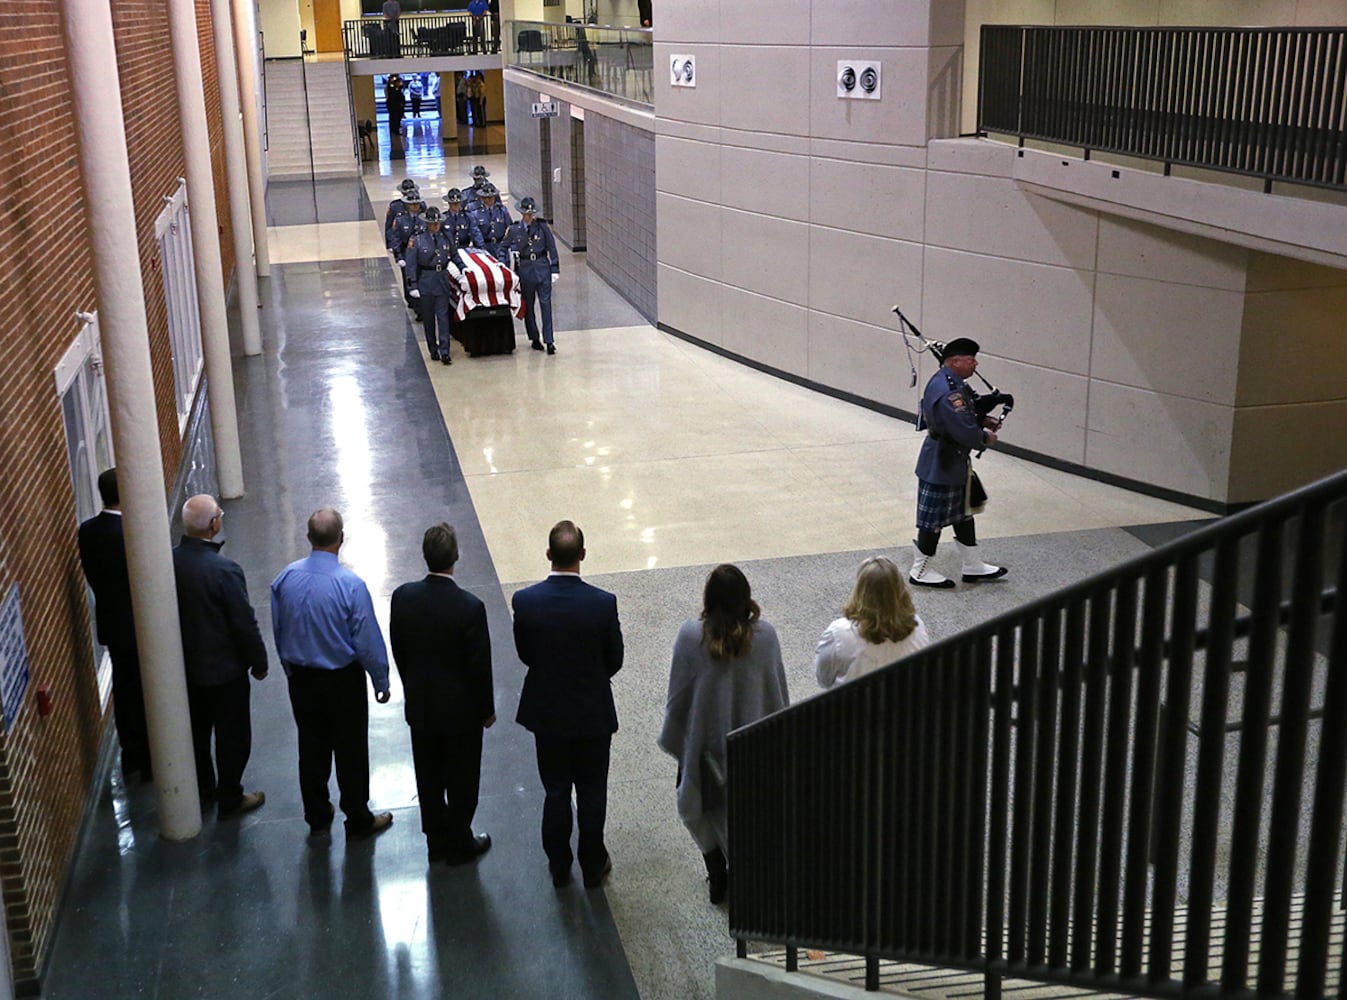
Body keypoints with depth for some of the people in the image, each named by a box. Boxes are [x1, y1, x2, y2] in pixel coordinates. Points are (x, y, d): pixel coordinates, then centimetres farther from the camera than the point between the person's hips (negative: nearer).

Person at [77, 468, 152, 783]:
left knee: (124, 690, 18)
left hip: (110, 622, 7)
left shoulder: (87, 532, -4)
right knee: (147, 692, 8)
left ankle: (132, 758, 30)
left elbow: (92, 575, 6)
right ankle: (152, 761, 20)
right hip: (140, 624, -6)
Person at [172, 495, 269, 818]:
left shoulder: (168, 561, -11)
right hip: (224, 669, -6)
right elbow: (245, 623, -20)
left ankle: (203, 789, 40)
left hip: (185, 665, 6)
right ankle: (230, 800, 25)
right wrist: (259, 661, -4)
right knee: (232, 736, 12)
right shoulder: (224, 570, -29)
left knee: (196, 730, 23)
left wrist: (178, 649, 17)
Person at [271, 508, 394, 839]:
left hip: (300, 678, 4)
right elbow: (368, 641, -16)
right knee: (351, 750, 11)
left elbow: (278, 630, 3)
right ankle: (358, 821, 25)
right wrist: (381, 682, -2)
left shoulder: (285, 578, -10)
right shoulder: (350, 585, -24)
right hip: (343, 681, -4)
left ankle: (317, 817, 33)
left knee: (311, 748, 19)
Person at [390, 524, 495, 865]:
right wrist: (487, 709, -1)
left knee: (428, 777, 20)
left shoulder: (403, 597, -13)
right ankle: (459, 845, 29)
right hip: (460, 709, -4)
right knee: (462, 779, 15)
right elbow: (479, 666, -17)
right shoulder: (470, 607, -26)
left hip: (419, 705, 4)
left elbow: (398, 652, 0)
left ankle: (436, 841, 35)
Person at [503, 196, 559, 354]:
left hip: (542, 267, -1)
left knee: (545, 304, -6)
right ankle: (534, 338, 23)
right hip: (525, 269, 1)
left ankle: (549, 341, -4)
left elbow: (551, 248, 3)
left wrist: (555, 270, -1)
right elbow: (503, 248, 12)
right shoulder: (514, 230, 0)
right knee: (528, 305, 9)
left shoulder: (542, 227, -1)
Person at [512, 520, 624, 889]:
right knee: (592, 794, 16)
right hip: (593, 714, -1)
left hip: (547, 713, 2)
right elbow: (614, 660, -8)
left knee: (555, 792, 17)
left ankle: (559, 868, 30)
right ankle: (593, 867, 30)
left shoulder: (525, 601, -17)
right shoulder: (603, 603, -21)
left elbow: (524, 654, -3)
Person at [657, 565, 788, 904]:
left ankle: (717, 879, 29)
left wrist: (674, 741, 5)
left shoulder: (691, 637, -20)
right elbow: (779, 691, -5)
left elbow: (678, 696, -10)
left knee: (706, 811, 21)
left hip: (707, 740, -1)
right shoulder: (765, 636, -16)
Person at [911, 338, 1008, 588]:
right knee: (934, 518, 3)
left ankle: (973, 567, 31)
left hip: (954, 463, 11)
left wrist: (982, 420, 3)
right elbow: (965, 431, -30)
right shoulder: (948, 392, -28)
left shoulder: (949, 381, 6)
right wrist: (986, 437, -11)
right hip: (941, 465, -11)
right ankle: (920, 571, 18)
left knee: (963, 513, 19)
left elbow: (963, 416, 20)